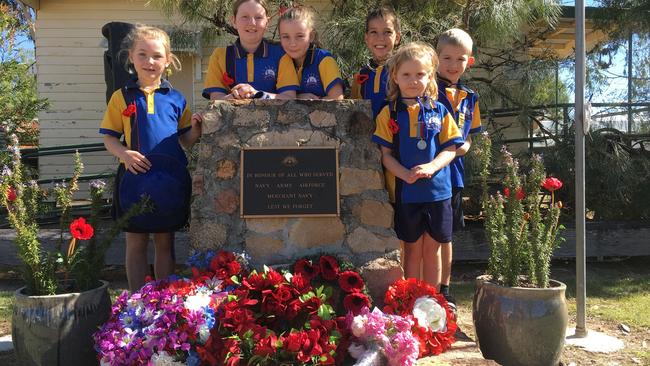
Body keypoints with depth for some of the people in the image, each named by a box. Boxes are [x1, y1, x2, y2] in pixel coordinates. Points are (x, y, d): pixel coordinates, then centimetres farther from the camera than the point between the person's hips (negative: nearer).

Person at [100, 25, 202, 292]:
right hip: (134, 177, -1)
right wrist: (124, 154, -17)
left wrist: (196, 129, -13)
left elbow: (186, 140, 8)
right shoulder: (122, 97, 3)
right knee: (136, 243, 8)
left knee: (165, 242, 11)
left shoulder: (176, 98, 7)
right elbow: (109, 137, 2)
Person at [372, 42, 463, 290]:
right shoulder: (389, 113, 0)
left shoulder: (439, 111, 4)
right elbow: (386, 154, -3)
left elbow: (450, 148, 1)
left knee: (432, 249, 10)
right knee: (413, 250, 8)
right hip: (406, 191, -1)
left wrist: (431, 167, -17)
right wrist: (406, 175, -19)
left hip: (438, 189, 1)